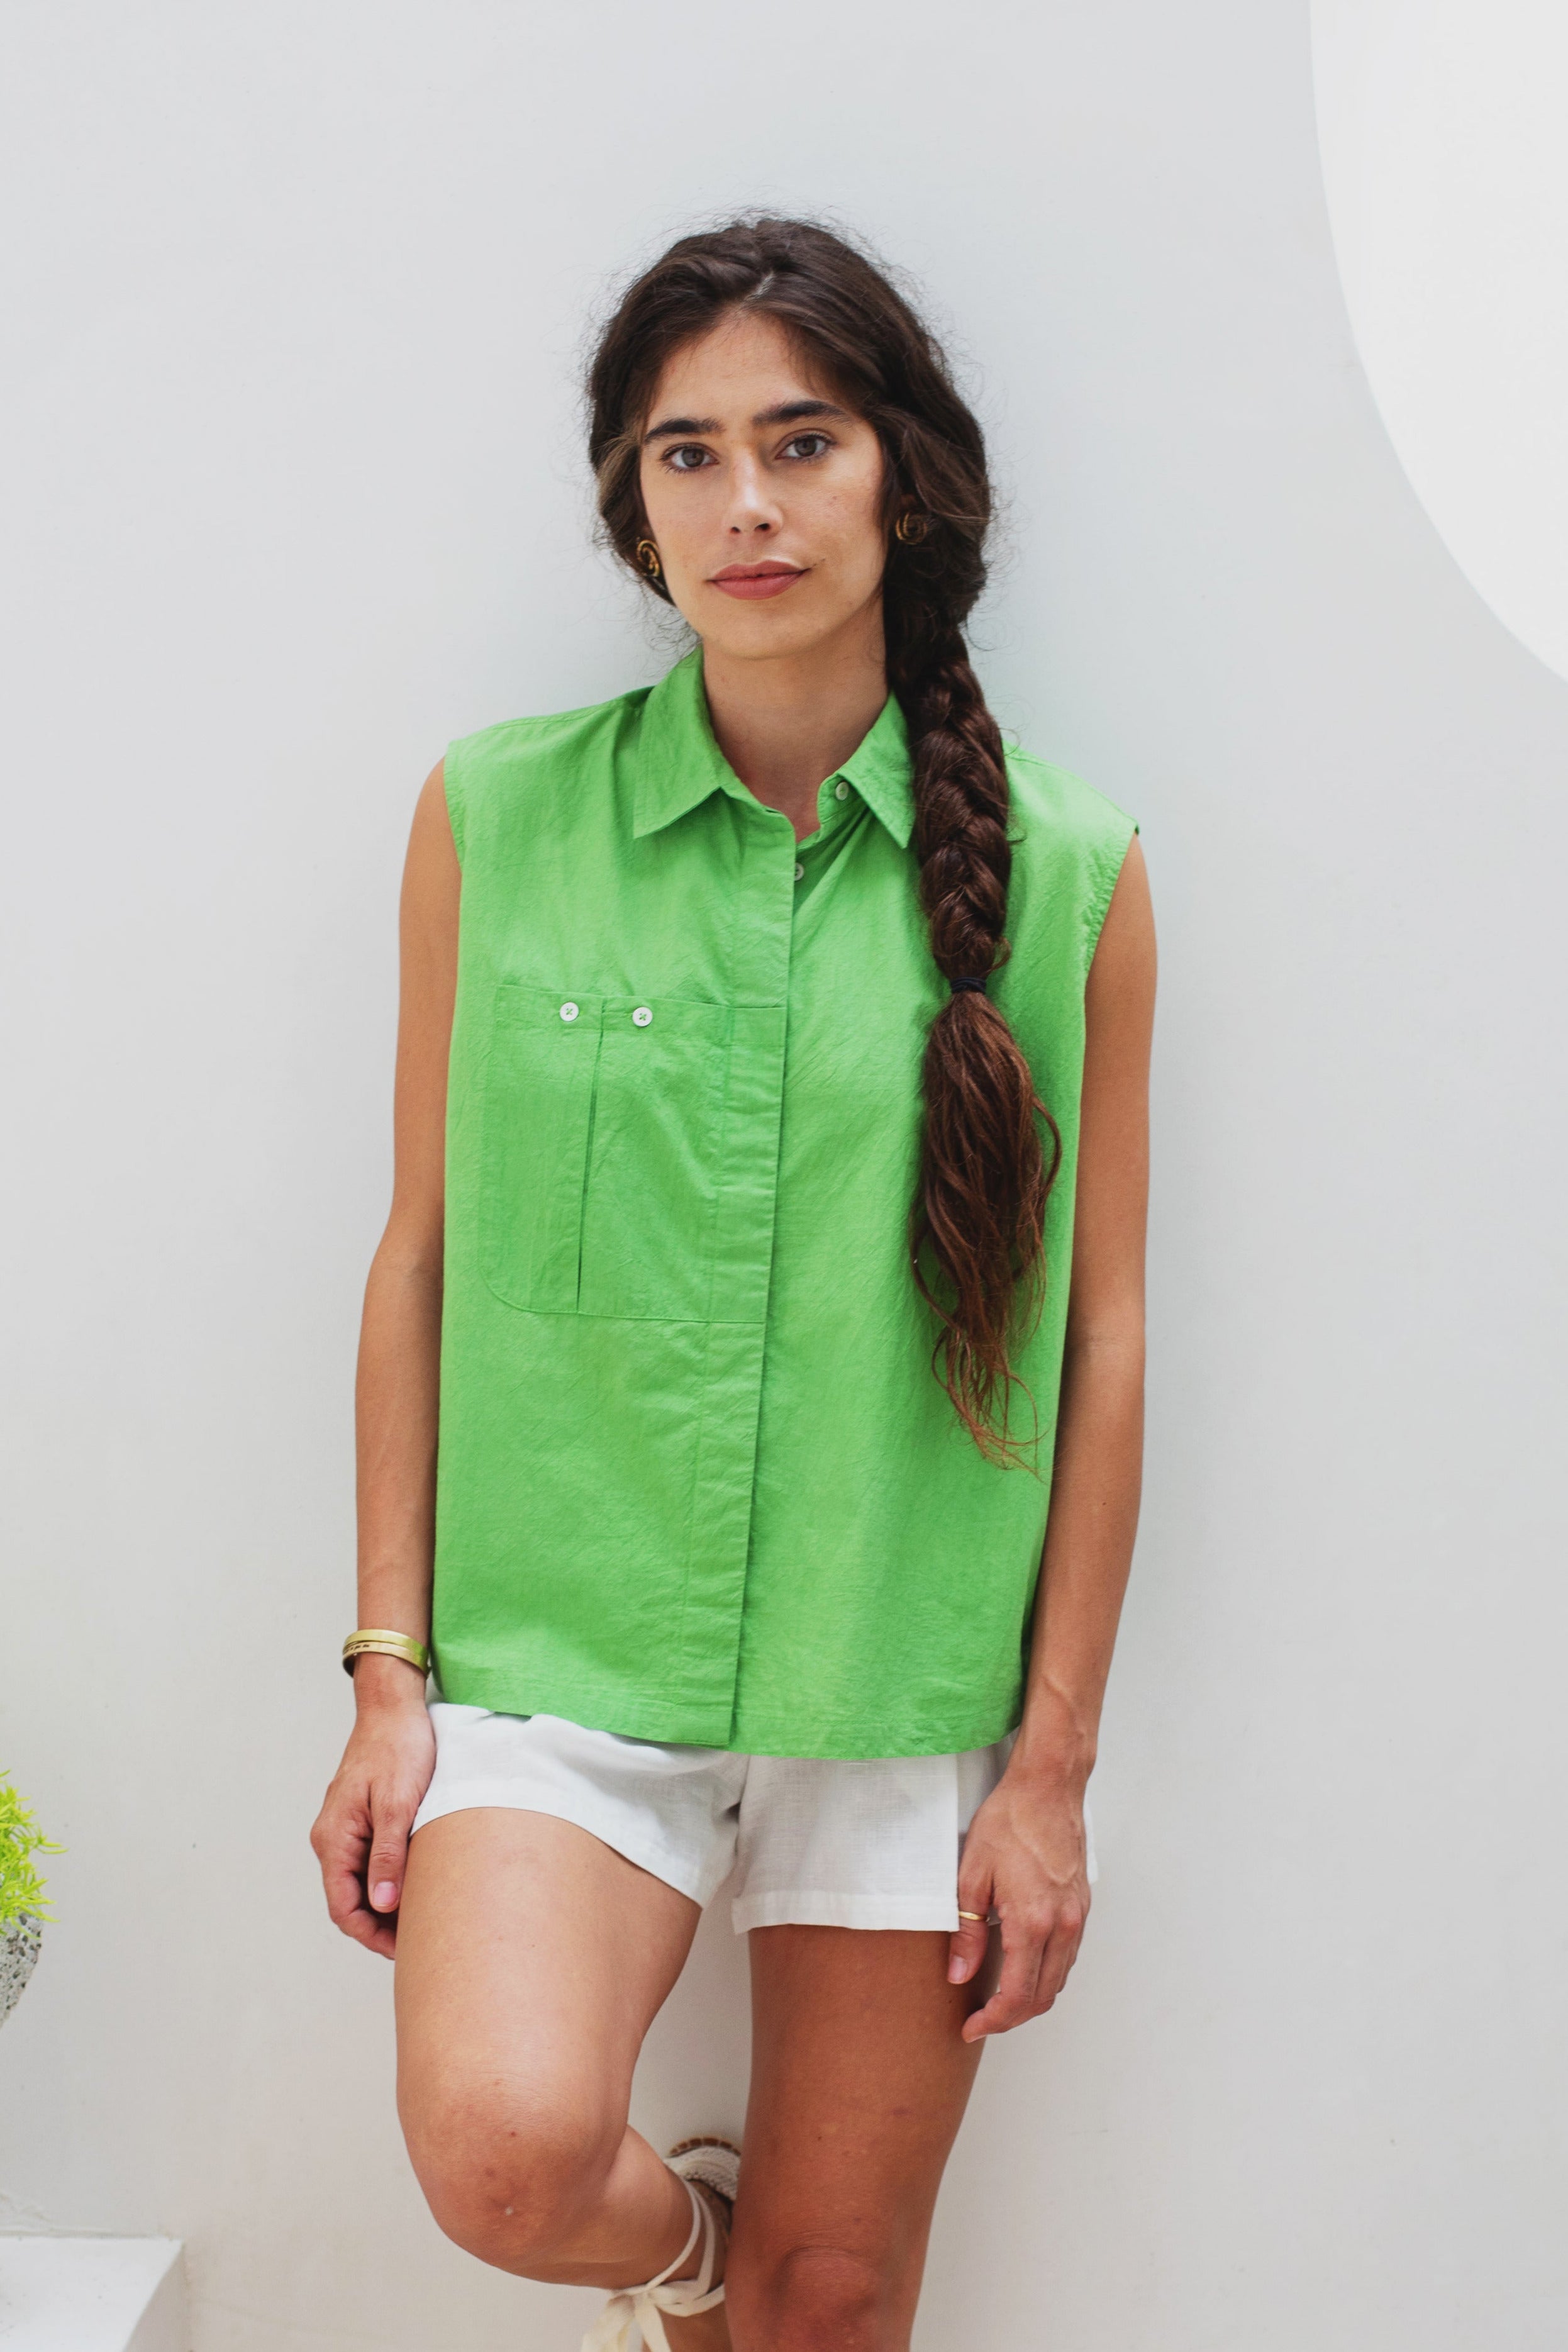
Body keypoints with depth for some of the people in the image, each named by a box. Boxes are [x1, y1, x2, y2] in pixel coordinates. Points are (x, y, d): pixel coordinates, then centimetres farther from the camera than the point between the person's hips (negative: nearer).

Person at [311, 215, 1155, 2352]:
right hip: (561, 1648, 0)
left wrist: (1056, 1766, 0)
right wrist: (390, 1677, 0)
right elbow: (423, 1254, 3)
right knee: (505, 2147, -22)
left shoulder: (1065, 873, -2)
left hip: (909, 1690, 1)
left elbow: (1100, 1331, 1)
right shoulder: (498, 819, 0)